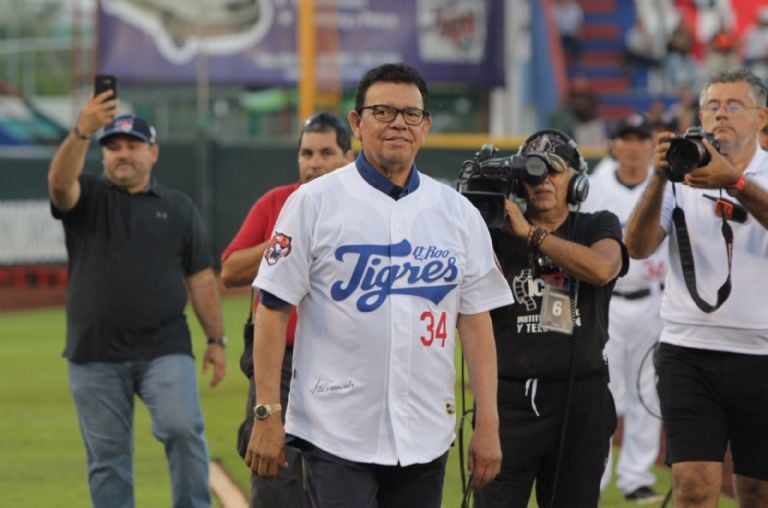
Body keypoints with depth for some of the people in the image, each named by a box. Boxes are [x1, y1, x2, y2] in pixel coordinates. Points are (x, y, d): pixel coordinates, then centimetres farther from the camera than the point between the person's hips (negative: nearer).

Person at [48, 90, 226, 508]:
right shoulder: (88, 198, 6)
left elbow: (200, 277, 11)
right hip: (95, 356, 0)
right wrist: (81, 132, -35)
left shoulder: (178, 207, 12)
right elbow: (59, 182, -18)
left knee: (183, 428, -19)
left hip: (164, 348, 0)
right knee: (107, 458, 4)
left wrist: (216, 339, 4)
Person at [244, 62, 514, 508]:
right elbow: (274, 308, -3)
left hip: (425, 436, 4)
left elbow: (475, 320, 9)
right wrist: (267, 413, -8)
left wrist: (488, 423, 3)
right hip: (337, 434, -4)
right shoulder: (315, 202, -2)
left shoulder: (458, 212, 9)